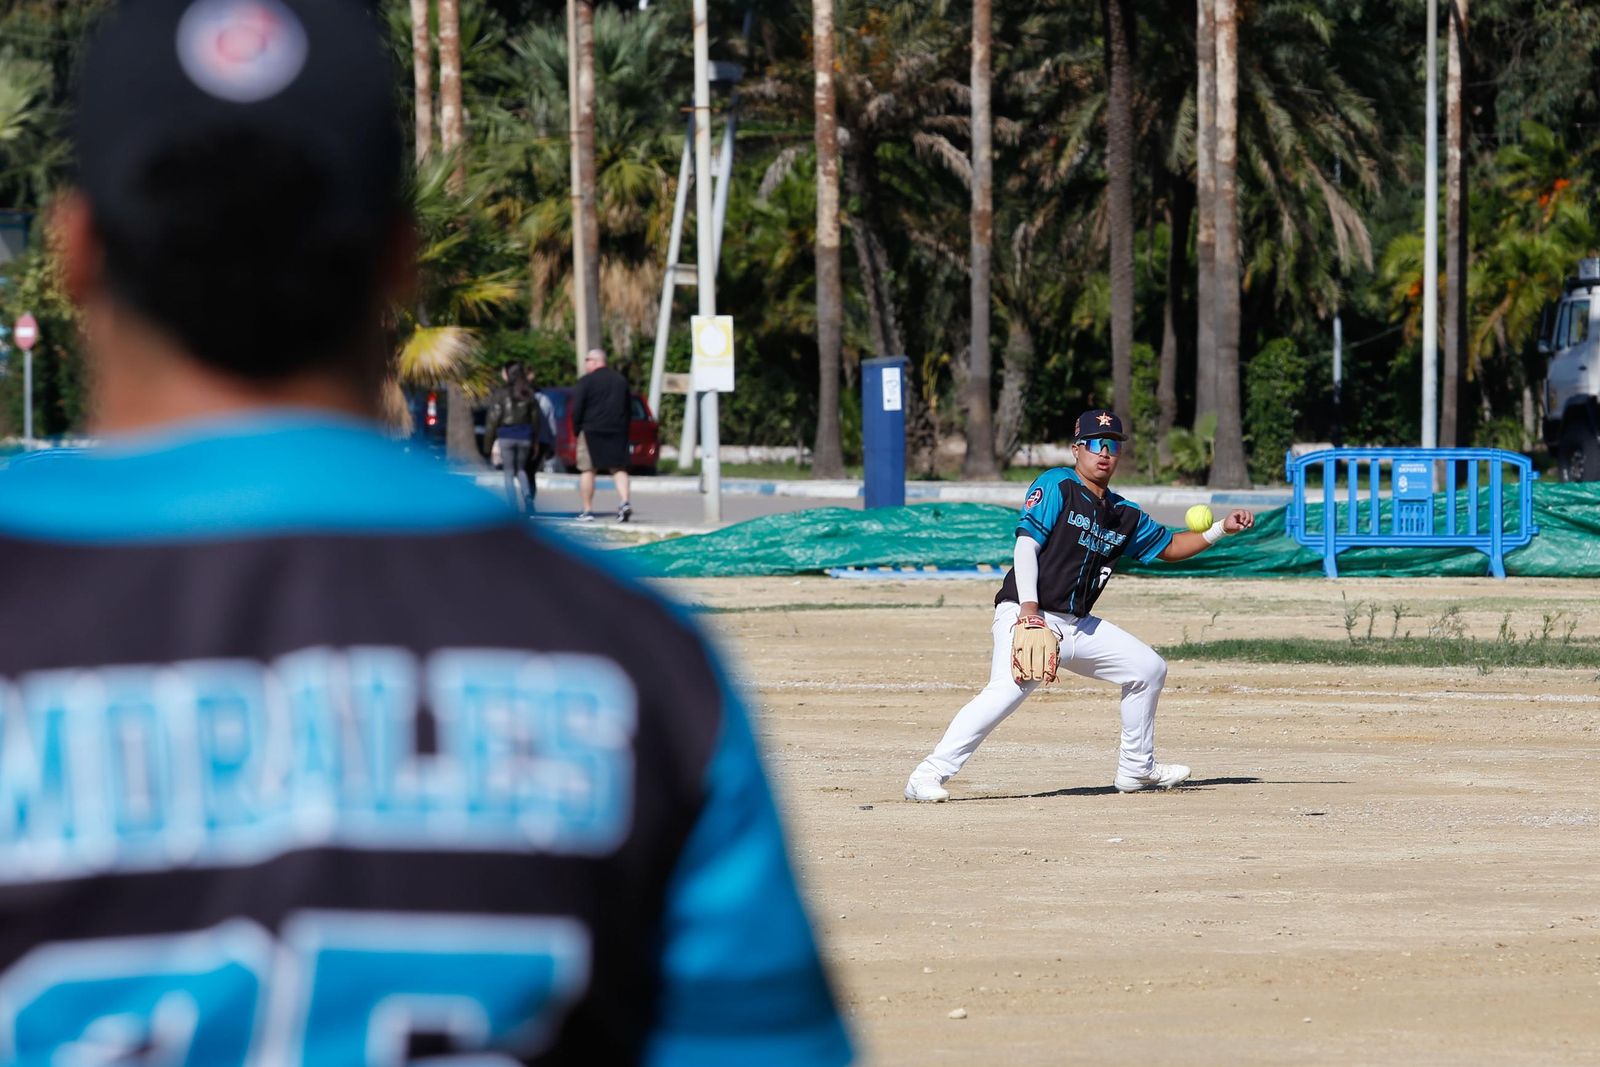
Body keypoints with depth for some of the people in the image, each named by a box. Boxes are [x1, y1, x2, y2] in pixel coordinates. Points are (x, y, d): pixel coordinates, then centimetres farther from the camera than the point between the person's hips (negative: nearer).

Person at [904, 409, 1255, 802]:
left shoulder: (1124, 515, 16)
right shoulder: (1056, 486, -5)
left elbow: (1168, 547, 28)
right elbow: (1026, 545, -13)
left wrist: (1221, 530, 14)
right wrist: (1029, 611, -25)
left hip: (1078, 626, 8)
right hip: (1027, 617, -8)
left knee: (1149, 669, 12)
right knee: (1009, 689, -31)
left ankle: (1136, 769, 26)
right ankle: (927, 776, -33)